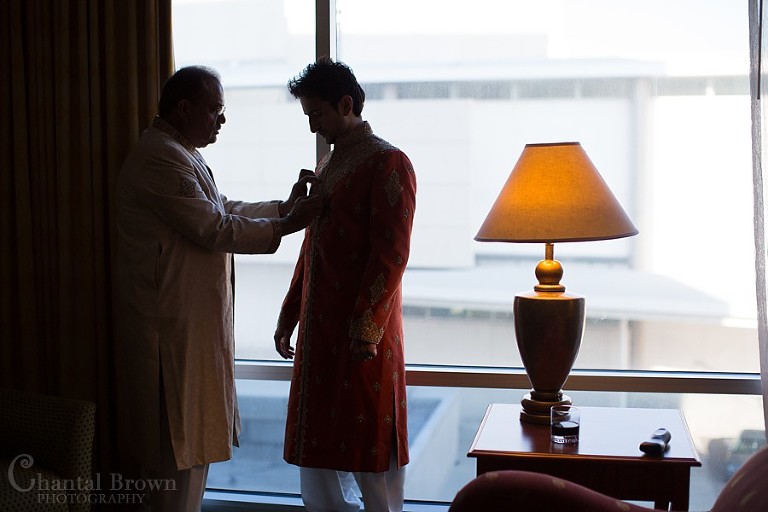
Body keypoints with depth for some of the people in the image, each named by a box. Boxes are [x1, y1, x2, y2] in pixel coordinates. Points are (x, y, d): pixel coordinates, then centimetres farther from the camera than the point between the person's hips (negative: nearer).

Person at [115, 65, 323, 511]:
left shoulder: (180, 153, 16)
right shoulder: (160, 159, -19)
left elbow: (222, 208, 19)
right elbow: (212, 229, -21)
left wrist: (285, 206, 9)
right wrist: (286, 225, -16)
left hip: (194, 314, 11)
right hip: (174, 320, -11)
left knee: (193, 434, 17)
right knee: (181, 438, -2)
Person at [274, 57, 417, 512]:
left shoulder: (388, 163, -9)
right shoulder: (327, 166, 18)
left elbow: (391, 253, -16)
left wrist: (366, 325, -21)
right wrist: (289, 316, 21)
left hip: (363, 334, -8)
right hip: (320, 328, 8)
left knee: (368, 441, 0)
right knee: (317, 439, 12)